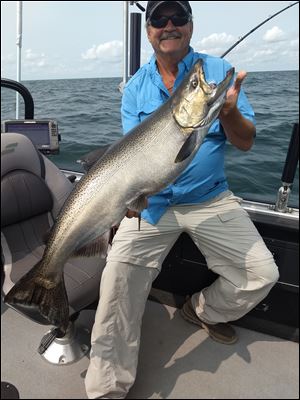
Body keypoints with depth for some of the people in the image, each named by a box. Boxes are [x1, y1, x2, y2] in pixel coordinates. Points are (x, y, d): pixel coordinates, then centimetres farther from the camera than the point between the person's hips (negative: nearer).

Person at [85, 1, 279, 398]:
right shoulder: (136, 87, 3)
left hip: (211, 199, 1)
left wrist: (229, 112, -24)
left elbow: (245, 142, -2)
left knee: (263, 273, -8)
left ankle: (205, 310, 25)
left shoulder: (218, 70, 2)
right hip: (153, 202, 0)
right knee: (119, 273, -18)